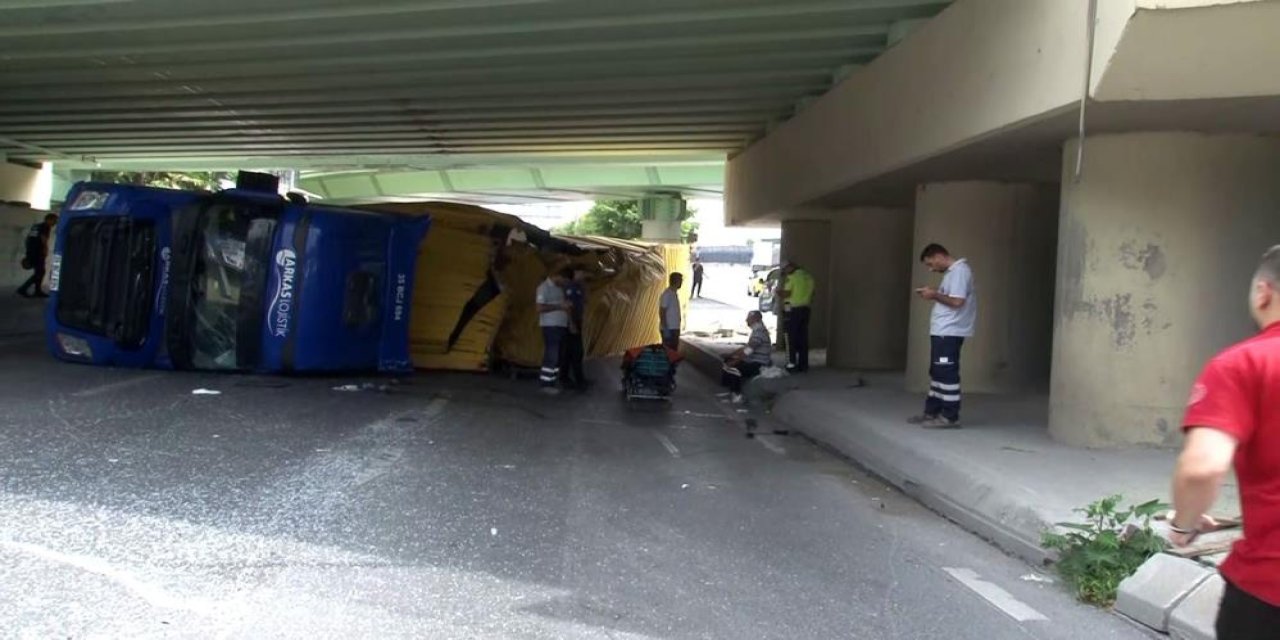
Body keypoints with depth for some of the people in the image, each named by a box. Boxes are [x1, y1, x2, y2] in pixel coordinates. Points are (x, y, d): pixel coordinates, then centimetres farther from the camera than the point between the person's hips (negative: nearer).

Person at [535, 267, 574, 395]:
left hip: (561, 325, 8)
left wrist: (567, 306, 2)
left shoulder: (560, 287, 15)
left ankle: (552, 382, 14)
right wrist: (560, 306, -19)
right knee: (551, 355, -9)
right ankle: (546, 384, -4)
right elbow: (540, 308, -17)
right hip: (550, 326, -8)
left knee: (557, 356, 8)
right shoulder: (544, 287, -10)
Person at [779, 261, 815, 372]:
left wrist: (778, 290, 1)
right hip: (805, 309, 7)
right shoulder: (809, 277, 12)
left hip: (792, 309, -7)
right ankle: (803, 365, 10)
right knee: (803, 338, 8)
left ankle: (792, 364, -2)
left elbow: (786, 293, -15)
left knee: (791, 337, -1)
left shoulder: (792, 277, -11)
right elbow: (811, 294, 15)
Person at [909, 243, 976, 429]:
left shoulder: (959, 270, -15)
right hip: (942, 331, 11)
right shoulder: (952, 272, 18)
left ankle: (950, 417, -2)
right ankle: (932, 412, 20)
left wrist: (934, 295, -12)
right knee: (937, 372, 14)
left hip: (949, 332, -11)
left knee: (947, 373, -7)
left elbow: (957, 301, -23)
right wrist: (933, 295, 9)